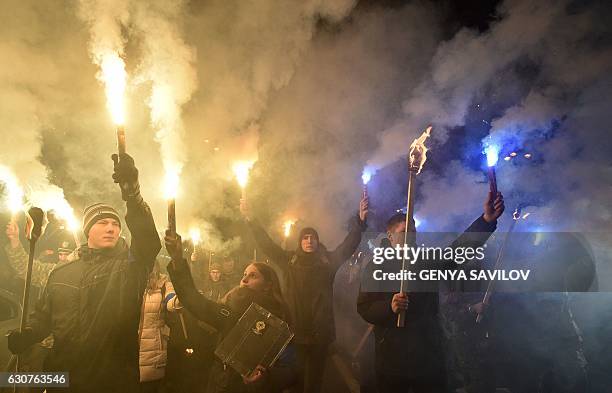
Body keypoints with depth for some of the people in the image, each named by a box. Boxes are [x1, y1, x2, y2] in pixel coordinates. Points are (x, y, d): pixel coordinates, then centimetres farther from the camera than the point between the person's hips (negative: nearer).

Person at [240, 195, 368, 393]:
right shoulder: (289, 260, 6)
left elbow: (349, 244, -4)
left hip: (320, 331, 0)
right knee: (296, 376, 8)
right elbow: (266, 244, 4)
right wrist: (249, 219, -3)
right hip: (295, 330, 0)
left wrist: (360, 221, -20)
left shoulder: (328, 260, 4)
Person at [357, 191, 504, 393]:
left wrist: (487, 219, -24)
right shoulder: (376, 267, 1)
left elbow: (459, 248, -9)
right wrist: (390, 307, -25)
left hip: (430, 356, 3)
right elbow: (363, 308, -6)